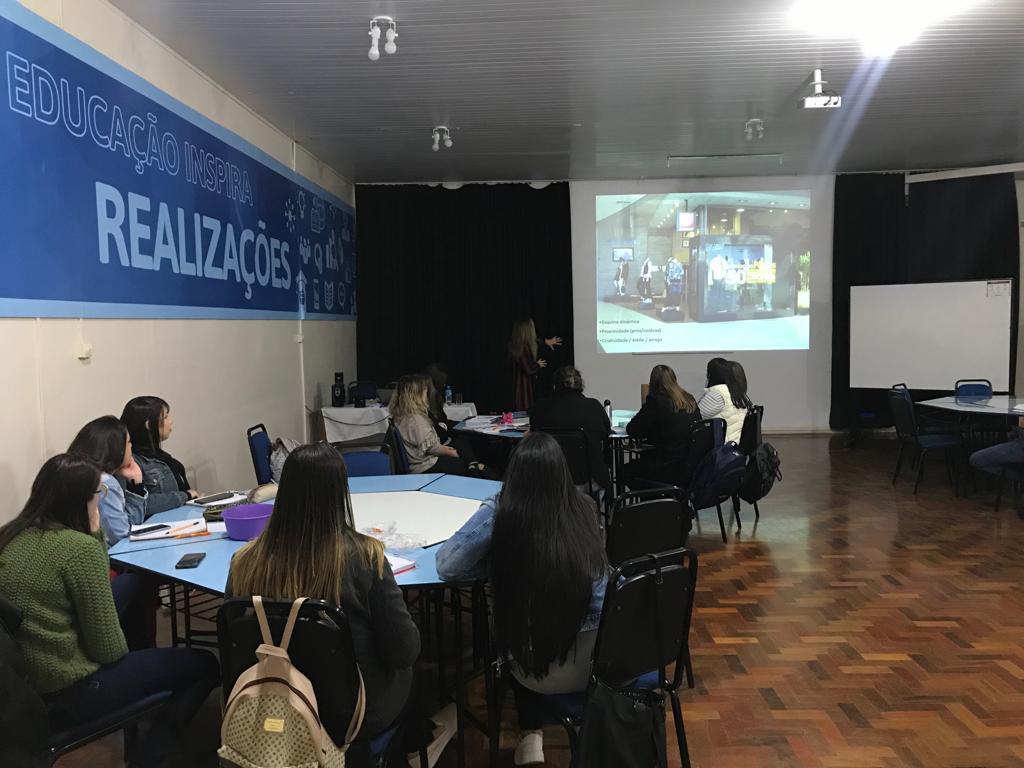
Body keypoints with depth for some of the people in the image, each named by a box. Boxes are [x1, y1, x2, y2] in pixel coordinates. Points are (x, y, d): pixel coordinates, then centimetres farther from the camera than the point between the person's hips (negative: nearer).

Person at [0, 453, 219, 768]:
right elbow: (109, 649, -16)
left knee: (128, 583, 24)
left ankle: (144, 665, 35)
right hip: (65, 691, -8)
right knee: (205, 664, 4)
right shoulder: (79, 547, -23)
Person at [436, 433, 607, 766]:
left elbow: (446, 566, -7)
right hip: (597, 658, 3)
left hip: (539, 668, -2)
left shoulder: (501, 512, -17)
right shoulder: (584, 507, -7)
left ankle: (532, 738, 31)